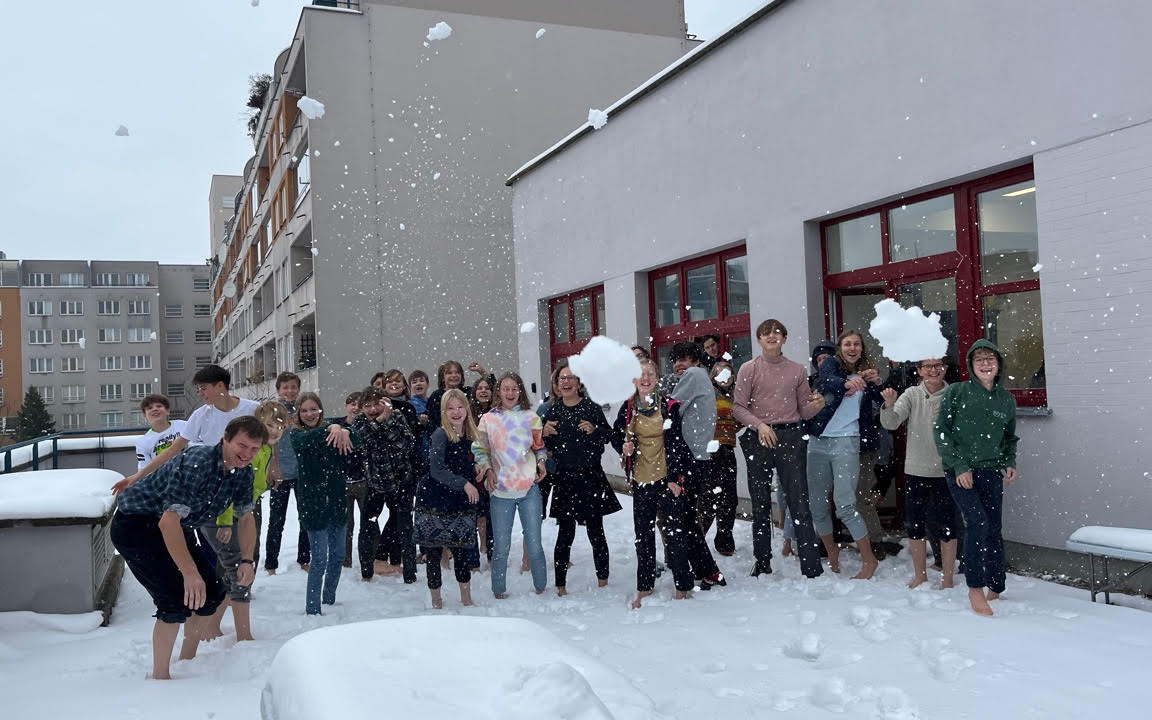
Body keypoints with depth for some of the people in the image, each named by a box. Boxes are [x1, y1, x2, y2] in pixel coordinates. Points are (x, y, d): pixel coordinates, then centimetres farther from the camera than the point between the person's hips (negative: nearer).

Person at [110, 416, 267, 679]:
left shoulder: (243, 472, -6)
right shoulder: (197, 463, -32)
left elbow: (245, 518, 7)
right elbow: (169, 521, -38)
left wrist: (247, 561, -8)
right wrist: (190, 573, -42)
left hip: (175, 528, 9)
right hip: (134, 526, -9)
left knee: (212, 594, 6)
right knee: (179, 598, -20)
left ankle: (187, 661, 27)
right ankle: (159, 676, -5)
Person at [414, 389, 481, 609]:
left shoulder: (471, 437, 9)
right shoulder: (440, 435, -10)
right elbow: (437, 470, -18)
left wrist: (478, 470, 0)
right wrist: (464, 484, -19)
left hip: (460, 504, 5)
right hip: (434, 503, -5)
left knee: (462, 552, 6)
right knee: (433, 553, 1)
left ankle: (467, 599, 19)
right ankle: (436, 602, 15)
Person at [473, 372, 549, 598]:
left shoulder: (530, 417, 8)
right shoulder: (488, 419, 5)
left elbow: (540, 445, 17)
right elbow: (480, 448, 9)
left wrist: (541, 462, -1)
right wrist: (487, 469, -6)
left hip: (529, 487, 1)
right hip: (500, 489, 0)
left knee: (534, 543, 3)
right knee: (501, 545, 5)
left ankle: (540, 587, 19)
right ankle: (499, 591, 20)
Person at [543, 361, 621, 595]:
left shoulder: (591, 408, -3)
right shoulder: (552, 411, 5)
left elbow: (609, 436, 1)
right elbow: (547, 448, 13)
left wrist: (594, 430, -17)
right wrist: (545, 433, -7)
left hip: (590, 477, -2)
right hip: (564, 478, 2)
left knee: (596, 531, 5)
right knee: (565, 534, 5)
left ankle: (603, 580, 19)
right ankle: (560, 585, 13)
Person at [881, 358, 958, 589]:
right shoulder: (912, 395, -1)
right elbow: (890, 423, -10)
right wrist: (889, 405, -29)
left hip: (944, 470, -2)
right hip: (915, 470, 2)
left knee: (945, 526, 3)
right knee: (914, 525, 10)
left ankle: (947, 579, 18)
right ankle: (920, 576, 27)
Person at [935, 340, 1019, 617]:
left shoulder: (1007, 399, 10)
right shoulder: (956, 392, -4)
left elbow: (1010, 438, 23)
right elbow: (941, 432, -5)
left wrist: (1009, 463, 5)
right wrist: (959, 466, -13)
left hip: (992, 472, 4)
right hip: (960, 472, -4)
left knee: (994, 531, 7)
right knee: (978, 522, -20)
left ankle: (995, 591, 22)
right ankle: (975, 589, -10)